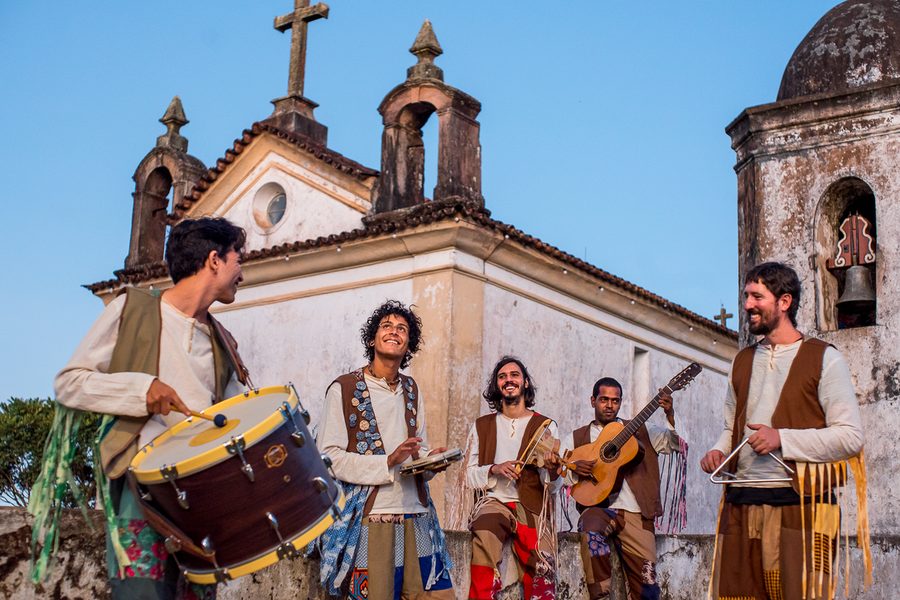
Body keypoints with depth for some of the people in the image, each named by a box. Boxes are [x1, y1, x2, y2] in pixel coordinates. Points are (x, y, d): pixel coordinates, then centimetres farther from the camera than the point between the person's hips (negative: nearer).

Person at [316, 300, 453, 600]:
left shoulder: (411, 390, 18)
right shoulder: (343, 389, -1)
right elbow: (329, 457, -8)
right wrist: (388, 462, -18)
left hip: (416, 514, 5)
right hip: (369, 516, -5)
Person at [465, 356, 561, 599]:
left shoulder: (546, 426, 6)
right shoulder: (482, 426, 12)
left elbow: (553, 488, 3)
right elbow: (469, 476, 11)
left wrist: (553, 471, -20)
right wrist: (494, 469, -9)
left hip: (533, 507, -1)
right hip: (495, 501, 1)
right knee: (485, 533, -34)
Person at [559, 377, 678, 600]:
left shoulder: (640, 430, 19)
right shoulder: (575, 439, 17)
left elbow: (676, 442, 5)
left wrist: (671, 415, -13)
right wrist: (573, 469, -12)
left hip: (636, 513, 1)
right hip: (598, 508, -1)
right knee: (592, 532, -38)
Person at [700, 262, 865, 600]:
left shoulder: (823, 358, 0)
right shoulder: (742, 362, 20)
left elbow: (851, 437, -7)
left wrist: (782, 439, -15)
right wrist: (719, 451, 5)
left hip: (798, 507, -5)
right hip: (740, 505, 5)